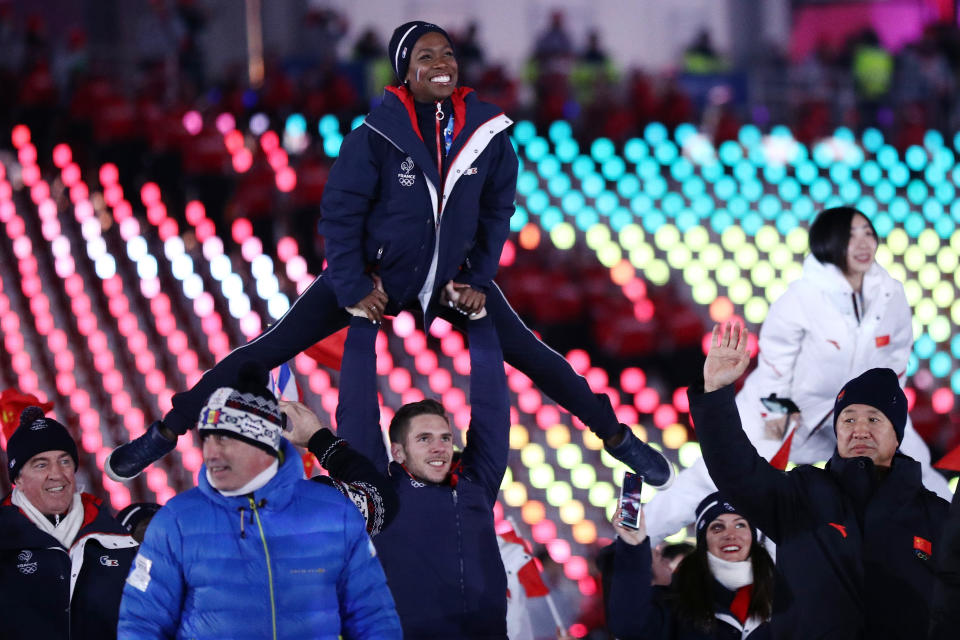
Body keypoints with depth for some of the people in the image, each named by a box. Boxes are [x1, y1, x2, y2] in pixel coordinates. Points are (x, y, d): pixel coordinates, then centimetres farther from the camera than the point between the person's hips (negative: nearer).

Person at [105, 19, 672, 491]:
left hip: (451, 276, 3)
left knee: (532, 355, 2)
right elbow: (340, 212, -13)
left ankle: (618, 437, 21)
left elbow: (497, 211, 3)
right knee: (270, 348, -8)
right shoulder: (378, 135, -19)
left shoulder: (487, 134, -10)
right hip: (373, 274, -3)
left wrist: (478, 280, -2)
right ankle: (167, 433, 0)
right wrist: (353, 289, -14)